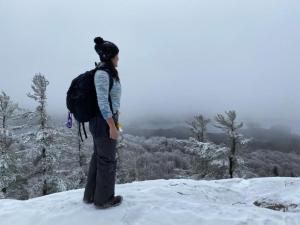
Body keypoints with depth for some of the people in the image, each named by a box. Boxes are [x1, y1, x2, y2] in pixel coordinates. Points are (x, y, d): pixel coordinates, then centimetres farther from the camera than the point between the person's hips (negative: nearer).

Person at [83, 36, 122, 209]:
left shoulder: (105, 73, 13)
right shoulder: (102, 74, -17)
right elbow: (102, 102, -22)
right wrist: (112, 126, -21)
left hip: (100, 120, 10)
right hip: (105, 122, -10)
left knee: (98, 157, 17)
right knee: (108, 160, 3)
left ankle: (91, 195, 30)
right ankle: (104, 199, 19)